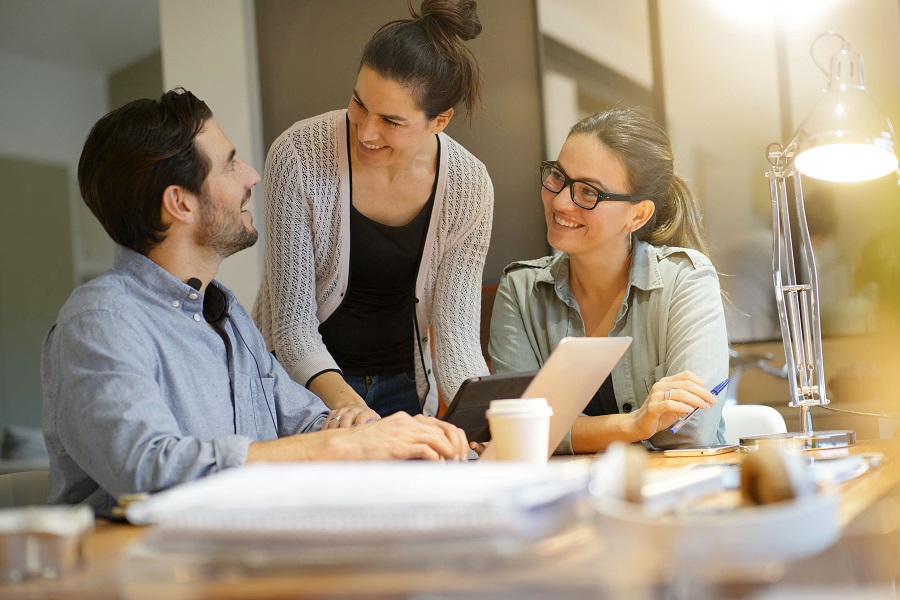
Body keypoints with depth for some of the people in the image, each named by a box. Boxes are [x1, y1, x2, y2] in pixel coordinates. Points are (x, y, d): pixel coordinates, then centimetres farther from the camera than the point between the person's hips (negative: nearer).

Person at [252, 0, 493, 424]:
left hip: (405, 388, 2)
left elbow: (455, 335, -9)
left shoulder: (469, 186, -12)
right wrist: (344, 402, -33)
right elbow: (293, 326, -16)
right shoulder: (299, 156, -19)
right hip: (302, 384, -2)